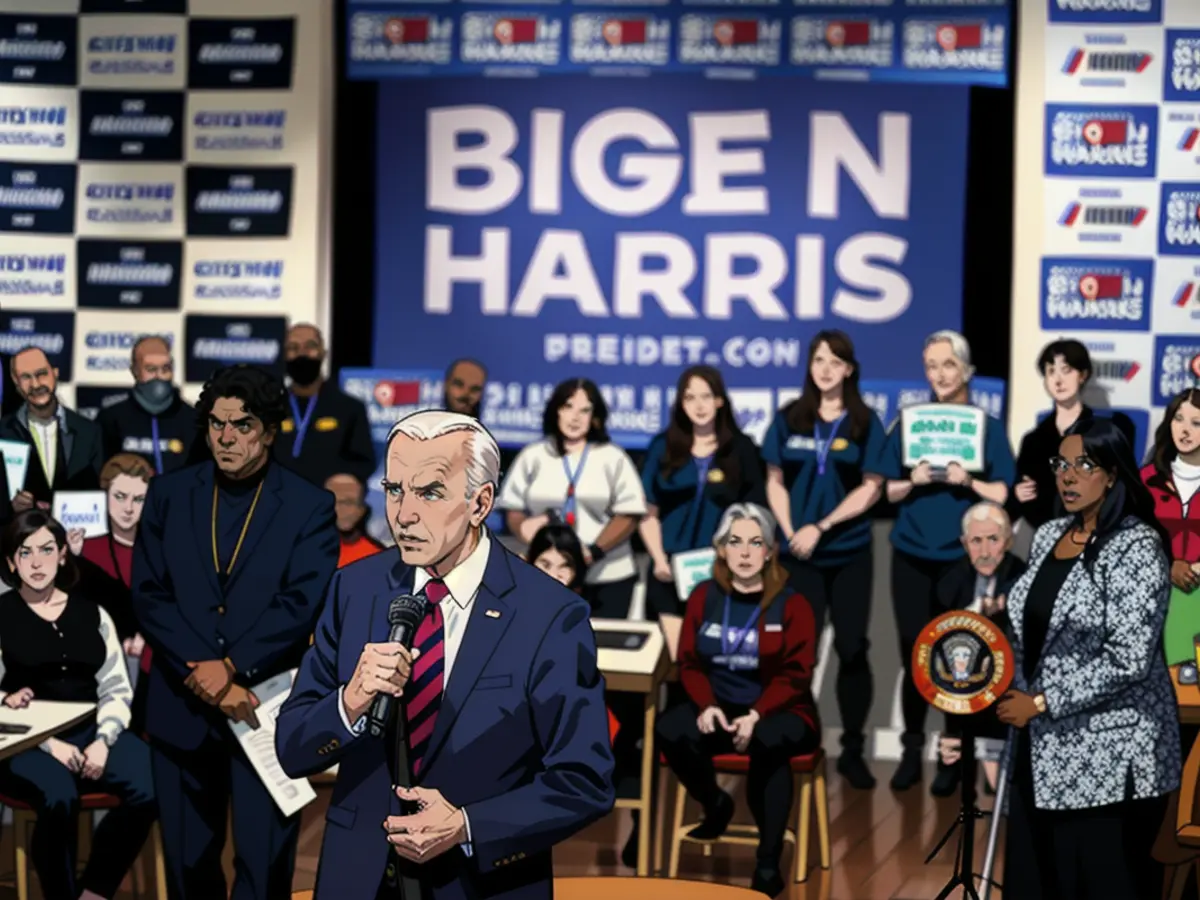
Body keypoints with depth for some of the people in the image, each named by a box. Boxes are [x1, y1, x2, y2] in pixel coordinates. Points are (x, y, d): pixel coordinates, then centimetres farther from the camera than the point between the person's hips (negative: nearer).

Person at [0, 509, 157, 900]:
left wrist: (103, 740, -9)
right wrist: (50, 745, -13)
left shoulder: (91, 613, 13)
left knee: (150, 789, -26)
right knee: (59, 798, -37)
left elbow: (116, 689, 11)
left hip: (91, 731, 4)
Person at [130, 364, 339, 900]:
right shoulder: (169, 495, 5)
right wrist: (201, 675, -12)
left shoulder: (309, 507, -2)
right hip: (181, 708, 3)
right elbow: (149, 595, -1)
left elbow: (302, 603, -10)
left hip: (267, 706, -3)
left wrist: (231, 667, -18)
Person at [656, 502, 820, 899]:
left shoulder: (792, 604, -4)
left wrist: (756, 715, -25)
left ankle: (768, 864, -29)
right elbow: (689, 662, 3)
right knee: (668, 729, -28)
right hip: (719, 709, 3)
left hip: (778, 713, -3)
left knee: (767, 742, -40)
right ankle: (714, 804, 3)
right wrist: (706, 705, -17)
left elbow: (795, 675, -10)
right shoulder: (704, 597, 6)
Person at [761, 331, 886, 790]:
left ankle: (853, 751, 9)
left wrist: (821, 527, -12)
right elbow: (775, 482, 7)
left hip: (850, 554, -1)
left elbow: (870, 489, -4)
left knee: (852, 649, 1)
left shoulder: (865, 423, 2)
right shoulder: (789, 419, 7)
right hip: (798, 554, 1)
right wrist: (791, 533, -6)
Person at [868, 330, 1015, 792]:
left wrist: (968, 482, -18)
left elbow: (1005, 494, -3)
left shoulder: (988, 427, 1)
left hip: (963, 558, -1)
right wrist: (913, 481, -14)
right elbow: (887, 492, 5)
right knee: (914, 654, 1)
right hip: (912, 555, 1)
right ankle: (912, 751, 9)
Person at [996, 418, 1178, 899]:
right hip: (1049, 751, 7)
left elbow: (1128, 660, -21)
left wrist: (1041, 703, -17)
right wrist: (1012, 689, 5)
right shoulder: (1048, 536, 9)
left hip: (1111, 759, -7)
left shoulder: (1135, 547, -14)